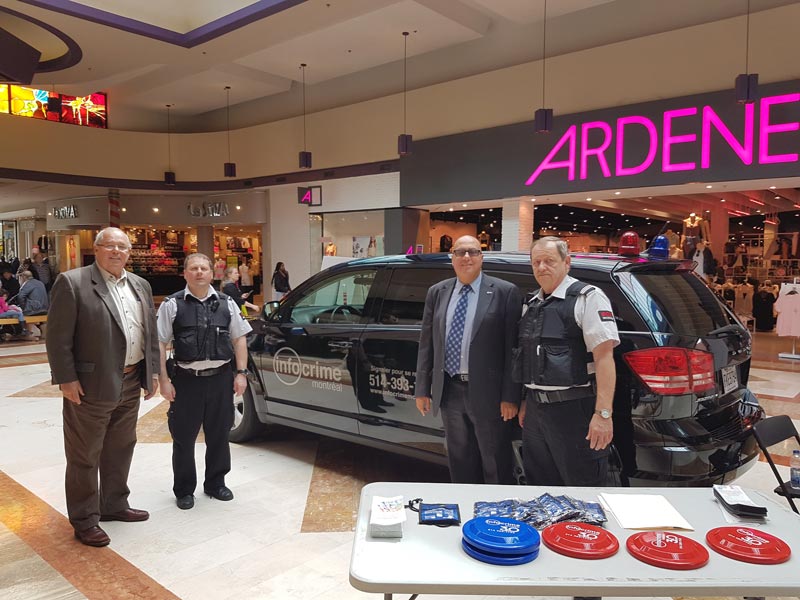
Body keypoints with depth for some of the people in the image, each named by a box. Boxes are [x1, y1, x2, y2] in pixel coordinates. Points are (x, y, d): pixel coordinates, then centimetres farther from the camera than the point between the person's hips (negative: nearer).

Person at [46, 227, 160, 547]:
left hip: (131, 383, 7)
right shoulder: (72, 282, -10)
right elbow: (58, 337, -12)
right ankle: (85, 521, 20)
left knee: (121, 450, 19)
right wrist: (66, 379, -15)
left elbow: (151, 332, 14)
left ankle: (114, 505, 36)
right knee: (85, 457, 6)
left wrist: (152, 371, 11)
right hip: (91, 386, -7)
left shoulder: (140, 285, 10)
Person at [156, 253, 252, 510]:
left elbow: (239, 338, 9)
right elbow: (160, 343, -3)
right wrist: (164, 379, -8)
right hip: (187, 379, -2)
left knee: (219, 436, 14)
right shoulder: (172, 305, -1)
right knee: (184, 438, 8)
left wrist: (241, 373, 1)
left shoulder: (226, 303, 7)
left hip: (221, 378, 3)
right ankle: (184, 490, 26)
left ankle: (215, 484, 32)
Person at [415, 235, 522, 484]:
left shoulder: (505, 293, -5)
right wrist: (422, 389, 8)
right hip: (449, 391, 4)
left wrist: (510, 396, -11)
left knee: (496, 466, 8)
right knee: (459, 462, 17)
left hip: (487, 392, -4)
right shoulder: (437, 293, 8)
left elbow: (512, 348, -8)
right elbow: (426, 344, 10)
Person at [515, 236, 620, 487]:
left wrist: (603, 413, -22)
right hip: (536, 410, 7)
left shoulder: (587, 297, -9)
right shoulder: (531, 304, 12)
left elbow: (604, 356, -16)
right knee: (540, 489, 18)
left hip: (573, 410, -7)